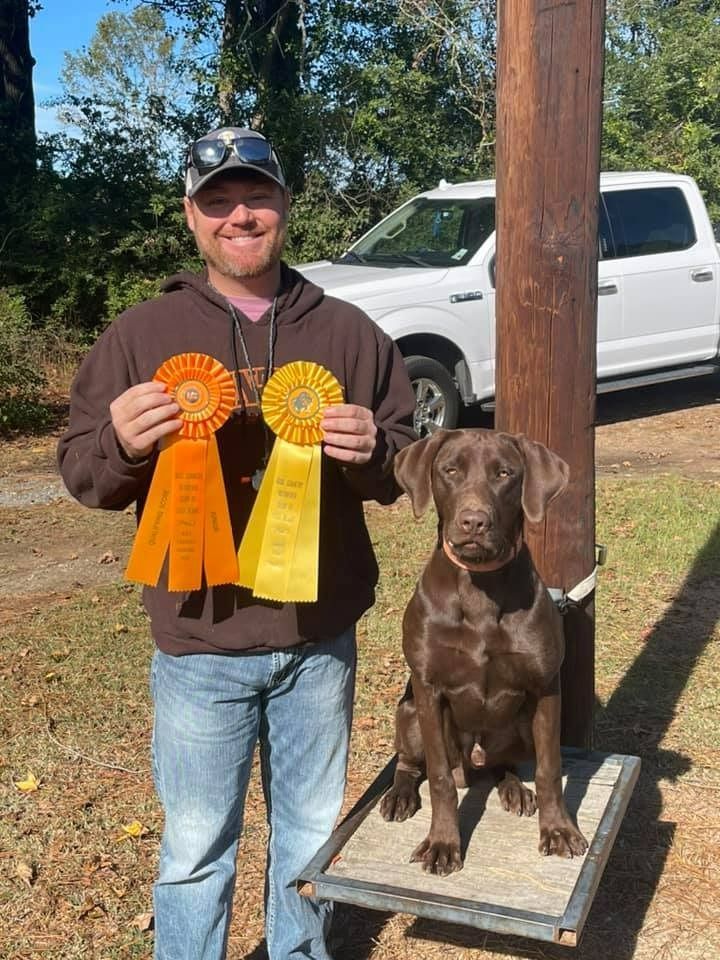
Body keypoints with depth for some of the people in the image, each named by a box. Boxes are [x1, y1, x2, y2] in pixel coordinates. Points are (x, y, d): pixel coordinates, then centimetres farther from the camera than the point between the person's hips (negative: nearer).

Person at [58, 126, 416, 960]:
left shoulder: (349, 333, 3)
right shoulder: (139, 334, 0)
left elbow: (406, 468, 6)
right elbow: (80, 471, 0)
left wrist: (371, 451, -16)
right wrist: (121, 443, -22)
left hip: (321, 640, 2)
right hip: (199, 645, -1)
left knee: (312, 839, 20)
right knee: (195, 850, 12)